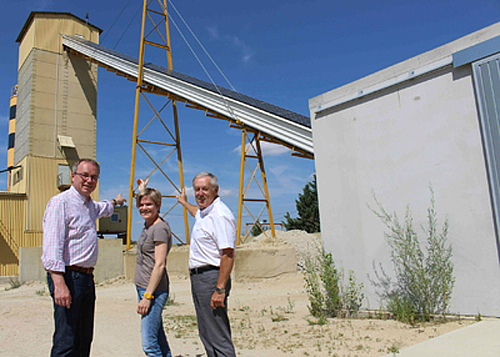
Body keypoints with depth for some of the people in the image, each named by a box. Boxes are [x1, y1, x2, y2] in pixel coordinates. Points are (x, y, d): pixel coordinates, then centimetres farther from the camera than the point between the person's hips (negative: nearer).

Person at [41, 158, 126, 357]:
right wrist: (59, 284, -26)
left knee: (84, 340, 12)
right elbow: (52, 246, -19)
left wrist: (115, 202, 63)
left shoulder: (90, 205, 16)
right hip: (68, 277, -9)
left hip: (87, 277, 9)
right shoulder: (61, 202, -11)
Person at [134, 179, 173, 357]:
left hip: (154, 290, -9)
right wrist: (142, 189, 40)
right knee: (158, 340, 15)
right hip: (143, 288, 9)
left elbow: (159, 265, -20)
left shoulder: (160, 228, -15)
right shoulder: (148, 225, 11)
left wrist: (148, 296, -22)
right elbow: (146, 212, 38)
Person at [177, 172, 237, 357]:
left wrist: (220, 289, -27)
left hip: (211, 277, -10)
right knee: (207, 334, 17)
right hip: (198, 277, 11)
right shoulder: (204, 213, 13)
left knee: (218, 337, -7)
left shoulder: (220, 215, -18)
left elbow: (228, 255, -24)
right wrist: (185, 203, 58)